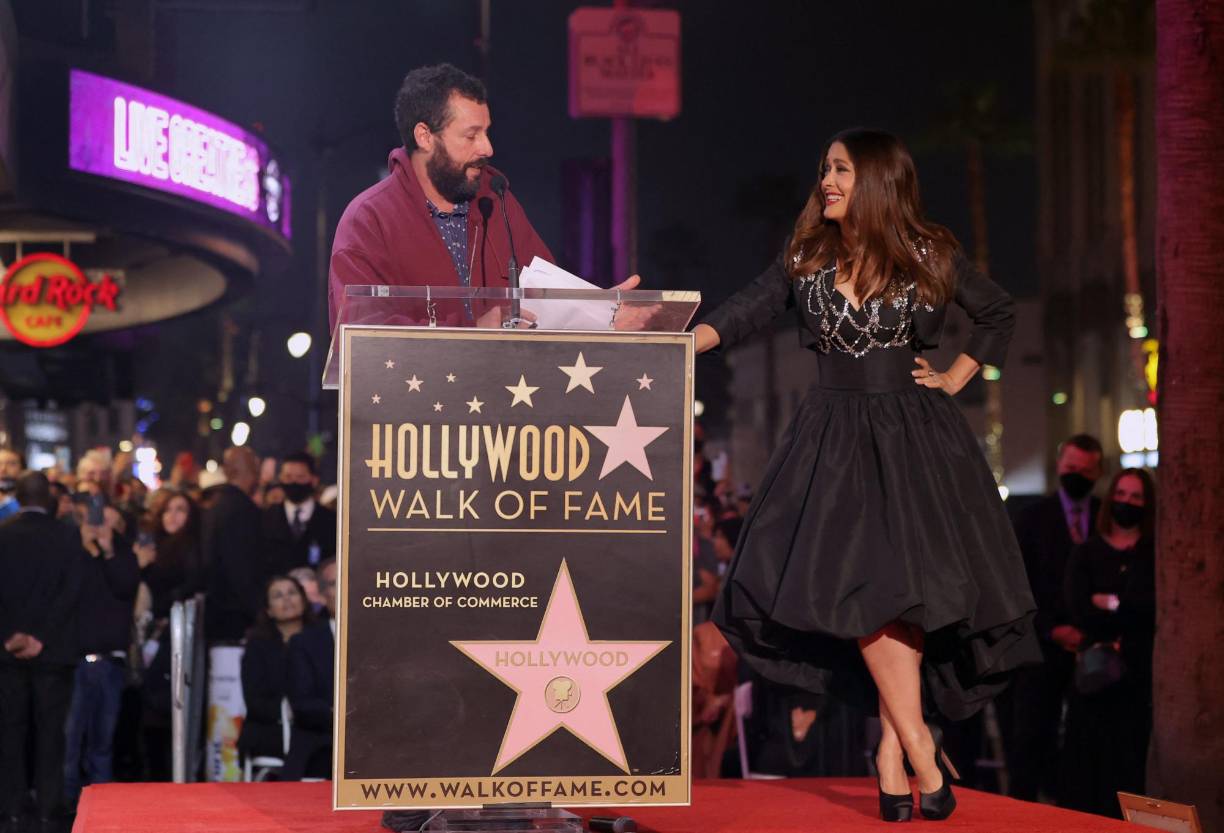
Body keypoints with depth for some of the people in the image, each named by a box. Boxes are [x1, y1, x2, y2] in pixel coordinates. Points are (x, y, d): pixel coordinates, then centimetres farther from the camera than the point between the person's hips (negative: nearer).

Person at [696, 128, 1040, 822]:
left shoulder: (929, 257, 4)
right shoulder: (806, 259, 8)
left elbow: (999, 313, 18)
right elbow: (743, 315, -1)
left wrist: (957, 376, 8)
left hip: (914, 437, -1)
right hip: (837, 437, 1)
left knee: (900, 584, -10)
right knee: (858, 588, -11)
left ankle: (893, 745, -1)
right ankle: (921, 749, -7)